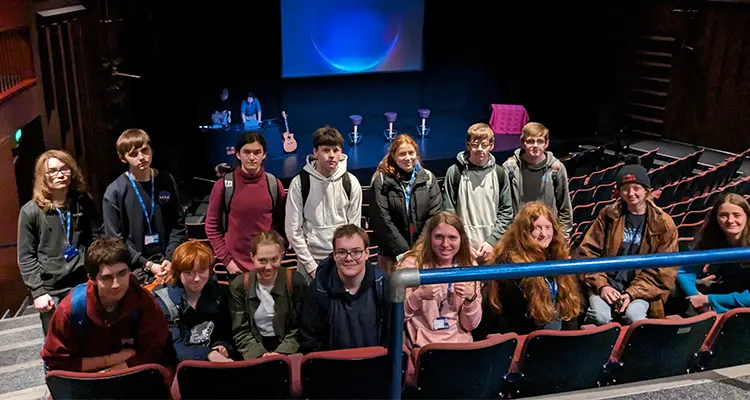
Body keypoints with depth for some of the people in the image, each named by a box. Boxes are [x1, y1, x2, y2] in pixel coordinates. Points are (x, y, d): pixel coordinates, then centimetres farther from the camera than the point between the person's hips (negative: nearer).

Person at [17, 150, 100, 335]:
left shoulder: (84, 202, 4)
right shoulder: (31, 211, -5)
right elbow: (26, 257, -4)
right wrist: (38, 292, -9)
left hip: (85, 285, 2)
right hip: (51, 291, -2)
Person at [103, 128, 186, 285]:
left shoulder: (167, 181, 2)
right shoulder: (115, 192, -6)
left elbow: (178, 224, 5)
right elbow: (115, 239, -5)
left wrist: (170, 258, -7)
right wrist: (147, 265, -11)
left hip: (166, 261, 2)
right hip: (136, 268, -2)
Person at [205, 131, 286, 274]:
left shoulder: (274, 184, 0)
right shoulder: (224, 185, -5)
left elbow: (282, 223, 8)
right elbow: (212, 226, 0)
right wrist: (226, 259, -5)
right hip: (236, 265, -1)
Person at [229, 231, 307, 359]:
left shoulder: (296, 282, -4)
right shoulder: (238, 286, -2)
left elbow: (298, 328, -3)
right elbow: (241, 331, -3)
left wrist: (281, 352, -18)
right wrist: (260, 354, -19)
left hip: (287, 348, 0)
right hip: (255, 346, 0)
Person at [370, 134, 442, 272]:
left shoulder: (428, 178, 6)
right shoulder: (381, 182, -3)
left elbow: (435, 216, 0)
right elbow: (383, 222, -8)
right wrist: (405, 252, -11)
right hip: (393, 255, -2)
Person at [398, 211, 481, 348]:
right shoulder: (412, 264, -5)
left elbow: (471, 325, 4)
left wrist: (471, 297, -13)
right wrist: (418, 295, -22)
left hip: (461, 344, 3)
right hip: (423, 347, -3)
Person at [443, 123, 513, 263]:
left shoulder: (500, 173, 6)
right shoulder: (455, 172, 0)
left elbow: (506, 212, 6)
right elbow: (448, 213, 0)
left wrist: (492, 241, -5)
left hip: (492, 248, 2)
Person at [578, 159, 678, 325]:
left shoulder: (663, 224, 1)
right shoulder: (608, 214, 4)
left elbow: (663, 269, -2)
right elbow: (588, 252, 3)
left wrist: (633, 292, -14)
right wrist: (601, 285, -12)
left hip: (641, 286, 0)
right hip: (607, 281, 0)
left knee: (634, 316, -30)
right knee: (599, 316, -28)